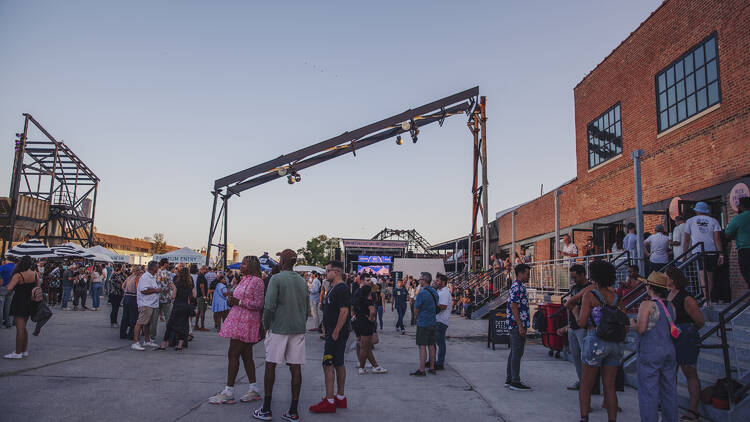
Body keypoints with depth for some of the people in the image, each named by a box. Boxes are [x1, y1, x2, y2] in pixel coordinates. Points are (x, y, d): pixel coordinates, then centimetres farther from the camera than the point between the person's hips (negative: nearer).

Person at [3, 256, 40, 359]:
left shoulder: (18, 275, -15)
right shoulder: (35, 274, 0)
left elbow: (9, 288, -22)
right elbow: (38, 289, 6)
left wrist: (6, 286, -1)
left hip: (20, 303, -6)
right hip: (30, 303, 6)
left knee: (20, 328, -3)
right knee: (23, 327, 17)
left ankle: (18, 353, 2)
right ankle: (24, 350, 22)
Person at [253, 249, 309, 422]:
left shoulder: (276, 279, -8)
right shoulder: (302, 281, 11)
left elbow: (269, 306, -14)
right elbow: (307, 309, 15)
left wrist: (266, 325, -1)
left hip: (279, 329, -5)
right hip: (298, 330, 5)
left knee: (270, 366, 6)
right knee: (295, 368, 5)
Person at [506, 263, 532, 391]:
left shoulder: (516, 286, 17)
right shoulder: (518, 287, -15)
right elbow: (514, 306, -21)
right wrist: (521, 326, -21)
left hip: (515, 326, 11)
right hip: (518, 325, -11)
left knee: (514, 352, 13)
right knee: (517, 353, -7)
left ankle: (509, 379, 19)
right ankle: (515, 382, -3)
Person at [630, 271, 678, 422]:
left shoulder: (647, 305, -15)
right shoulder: (670, 305, 6)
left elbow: (641, 328, -21)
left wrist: (632, 323, -1)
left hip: (650, 353, -7)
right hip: (669, 351, 7)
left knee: (648, 391, 0)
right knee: (669, 390, 17)